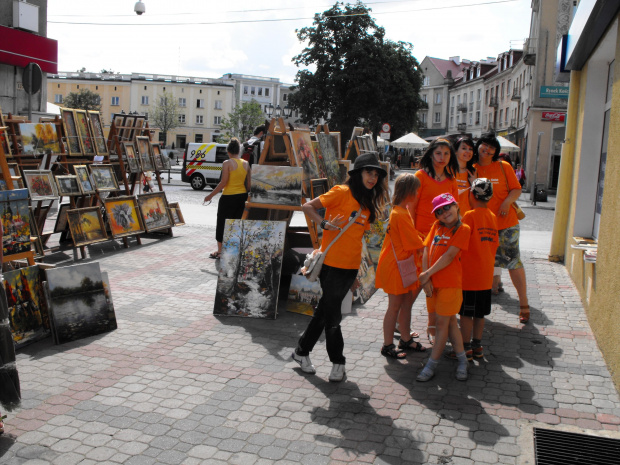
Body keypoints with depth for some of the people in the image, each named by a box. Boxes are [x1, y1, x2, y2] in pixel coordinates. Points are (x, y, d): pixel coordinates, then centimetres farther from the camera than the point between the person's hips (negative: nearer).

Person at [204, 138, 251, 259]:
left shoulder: (227, 163, -12)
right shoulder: (246, 164, 5)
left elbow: (223, 182, -15)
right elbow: (249, 183, 6)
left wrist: (211, 195, -7)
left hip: (229, 197, -5)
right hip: (242, 196, 5)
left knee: (222, 223, 6)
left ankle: (220, 251, 9)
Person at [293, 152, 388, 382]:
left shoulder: (368, 203, 13)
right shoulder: (342, 192, -9)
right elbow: (307, 207, -12)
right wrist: (325, 224, -25)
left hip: (351, 266, 7)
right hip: (332, 262, -7)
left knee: (325, 310, 15)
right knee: (332, 313, 3)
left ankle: (302, 351, 29)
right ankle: (337, 361, 17)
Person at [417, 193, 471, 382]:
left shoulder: (463, 229, -5)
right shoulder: (436, 226, 12)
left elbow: (449, 256, -13)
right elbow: (426, 251, 4)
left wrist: (427, 274, -13)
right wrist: (426, 279, -7)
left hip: (450, 282, -6)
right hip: (432, 282, 6)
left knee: (442, 322, -2)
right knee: (449, 321, 13)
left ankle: (432, 364, 5)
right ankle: (462, 359, 25)